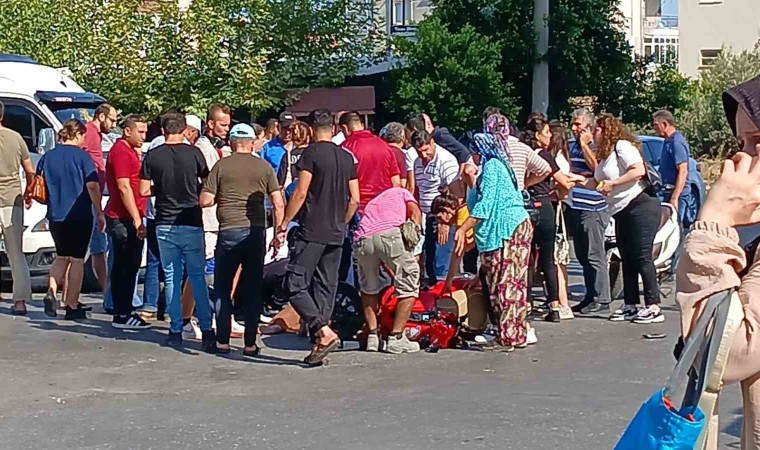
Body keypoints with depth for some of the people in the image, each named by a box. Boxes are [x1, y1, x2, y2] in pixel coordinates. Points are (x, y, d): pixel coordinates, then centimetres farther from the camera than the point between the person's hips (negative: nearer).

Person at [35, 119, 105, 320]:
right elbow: (92, 186, -14)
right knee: (77, 259, 5)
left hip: (55, 216, 5)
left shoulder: (48, 156, 5)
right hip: (79, 216, -4)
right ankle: (72, 306, 7)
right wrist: (100, 213, -7)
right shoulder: (82, 156, -9)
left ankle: (51, 292, -1)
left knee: (62, 256, 20)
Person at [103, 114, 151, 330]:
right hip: (123, 219, -10)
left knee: (129, 266, 12)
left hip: (128, 218, 10)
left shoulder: (131, 151, 20)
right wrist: (136, 219, -20)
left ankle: (123, 312, 18)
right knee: (124, 267, -7)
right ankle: (122, 315, -4)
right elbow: (124, 187, -18)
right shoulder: (121, 151, -12)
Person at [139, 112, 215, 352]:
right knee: (198, 278, 4)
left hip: (165, 225, 1)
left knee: (172, 279, 8)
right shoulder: (194, 153, -5)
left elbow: (144, 190, 2)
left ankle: (176, 331, 8)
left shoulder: (152, 156, -1)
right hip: (192, 224, -1)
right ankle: (206, 330, -2)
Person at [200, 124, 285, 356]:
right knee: (252, 290, 7)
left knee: (222, 289, 10)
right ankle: (250, 344, 7)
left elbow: (205, 201, -3)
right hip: (256, 231, 1)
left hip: (228, 232, -1)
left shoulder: (221, 166, 0)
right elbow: (278, 204, 0)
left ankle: (223, 341, 9)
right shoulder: (264, 167, 4)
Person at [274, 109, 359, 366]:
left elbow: (300, 193, -12)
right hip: (336, 235, 7)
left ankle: (324, 332, -18)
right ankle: (320, 344, 7)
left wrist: (283, 226, -7)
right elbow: (354, 200, 12)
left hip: (312, 232, -7)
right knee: (325, 288, 9)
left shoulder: (312, 153, -7)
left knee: (294, 285, -5)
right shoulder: (347, 157, 12)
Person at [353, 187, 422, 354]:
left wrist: (393, 274, 36)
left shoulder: (371, 204, 42)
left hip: (361, 239, 5)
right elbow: (415, 213, 10)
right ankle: (396, 338, 6)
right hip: (388, 233, -5)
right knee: (409, 285, 10)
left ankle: (372, 336, 20)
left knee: (368, 288, 28)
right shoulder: (401, 192, 33)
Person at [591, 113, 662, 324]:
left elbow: (639, 170, -21)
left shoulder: (622, 146, -9)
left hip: (640, 205, -10)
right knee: (627, 259, 10)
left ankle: (654, 308, -11)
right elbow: (597, 182, 24)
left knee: (642, 257, -12)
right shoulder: (605, 155, 21)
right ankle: (630, 306, 15)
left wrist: (612, 183, -18)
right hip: (622, 212, 10)